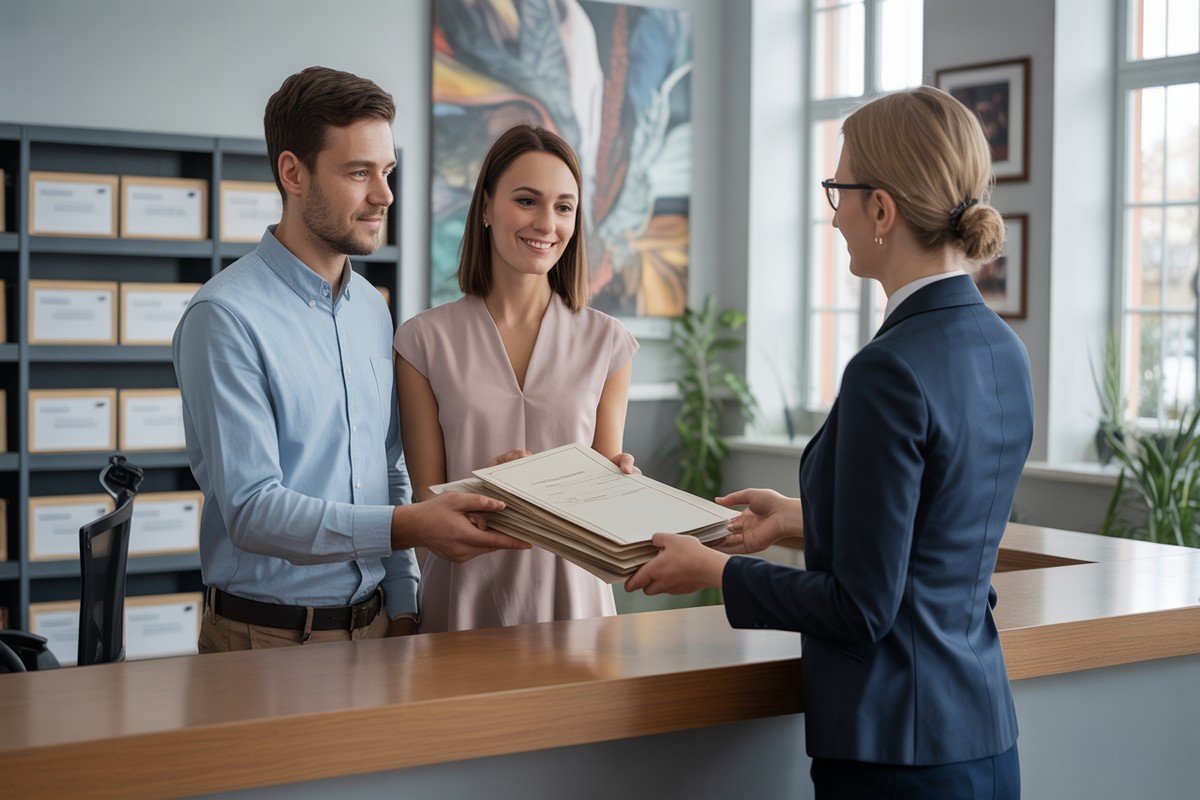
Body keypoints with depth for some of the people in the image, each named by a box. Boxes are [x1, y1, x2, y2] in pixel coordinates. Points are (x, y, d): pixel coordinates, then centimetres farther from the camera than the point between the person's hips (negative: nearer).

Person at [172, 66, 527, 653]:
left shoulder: (372, 307, 9)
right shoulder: (226, 318, -15)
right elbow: (252, 511, -22)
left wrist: (402, 608, 8)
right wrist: (408, 527, -31)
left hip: (373, 625, 7)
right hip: (269, 636, -7)